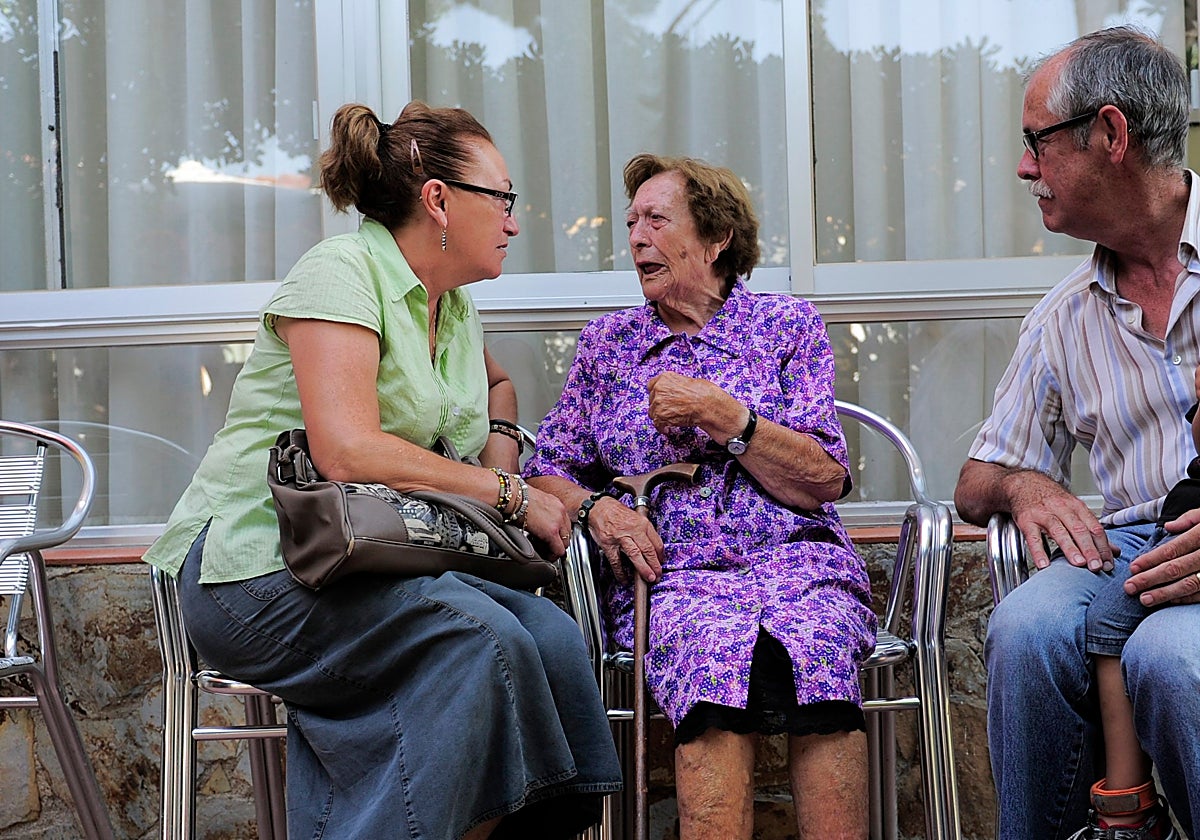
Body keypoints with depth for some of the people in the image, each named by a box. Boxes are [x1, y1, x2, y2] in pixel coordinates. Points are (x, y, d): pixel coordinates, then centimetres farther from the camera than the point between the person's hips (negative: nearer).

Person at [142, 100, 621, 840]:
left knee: (551, 636, -19)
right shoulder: (342, 272, -9)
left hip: (383, 569, 7)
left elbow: (497, 384, 40)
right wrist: (510, 496, -16)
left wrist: (501, 449, 16)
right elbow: (349, 453, -22)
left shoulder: (455, 307, 16)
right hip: (260, 568, -7)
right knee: (477, 635, -30)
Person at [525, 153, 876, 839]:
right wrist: (595, 506, -4)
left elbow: (824, 482, 5)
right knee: (714, 649, -37)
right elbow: (549, 472, 18)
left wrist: (724, 416, -6)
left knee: (816, 639, -37)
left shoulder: (786, 324, 13)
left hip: (794, 556, 0)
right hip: (673, 573, 1)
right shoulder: (607, 343, 19)